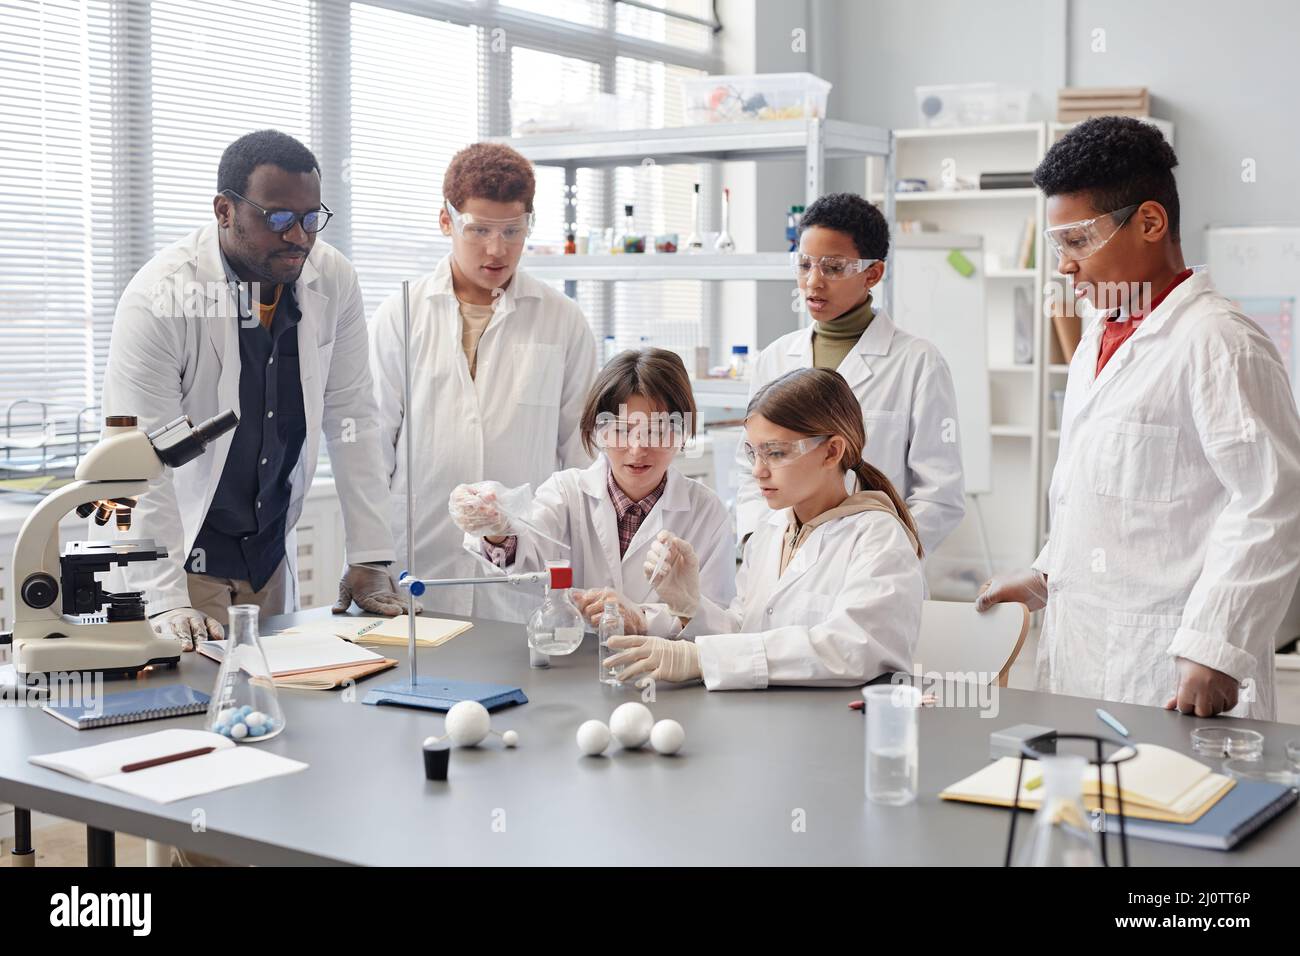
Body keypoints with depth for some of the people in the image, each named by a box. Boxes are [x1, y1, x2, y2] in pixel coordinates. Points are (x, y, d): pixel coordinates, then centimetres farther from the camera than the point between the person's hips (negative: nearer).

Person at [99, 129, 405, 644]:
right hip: (181, 551, -5)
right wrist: (165, 602, -28)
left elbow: (351, 416, -1)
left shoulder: (333, 281, -7)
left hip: (272, 552, 5)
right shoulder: (159, 297, -21)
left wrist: (370, 558, -5)